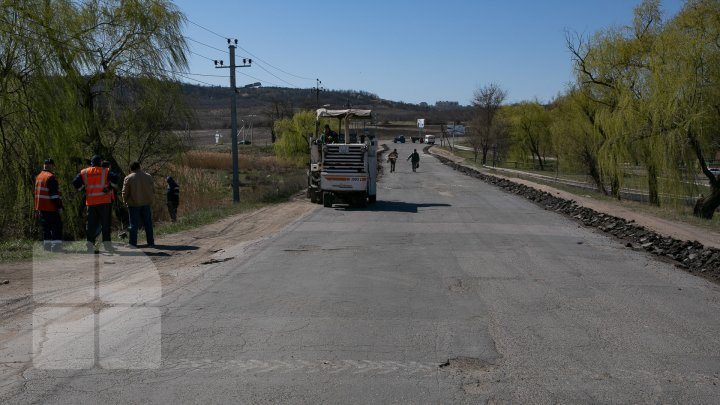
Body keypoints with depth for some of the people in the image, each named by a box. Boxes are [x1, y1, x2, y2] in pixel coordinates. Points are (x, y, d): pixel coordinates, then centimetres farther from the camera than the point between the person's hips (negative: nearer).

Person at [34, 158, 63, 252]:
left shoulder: (38, 177, 15)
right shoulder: (50, 177, -15)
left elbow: (38, 193, 20)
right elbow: (54, 194, -19)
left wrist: (38, 209, 24)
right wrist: (59, 207, -16)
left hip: (41, 208, 9)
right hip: (51, 209, -9)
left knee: (46, 228, 14)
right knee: (57, 227, -7)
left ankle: (47, 247, 17)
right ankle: (56, 247, -13)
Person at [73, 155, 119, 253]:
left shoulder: (84, 172, 9)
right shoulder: (105, 171, -1)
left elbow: (75, 182, 0)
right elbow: (114, 178, -17)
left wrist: (84, 190, 9)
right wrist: (111, 188, -6)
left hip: (90, 202, 3)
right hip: (104, 201, -3)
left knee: (91, 223, 8)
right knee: (105, 223, 2)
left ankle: (90, 243, 3)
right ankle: (106, 242, 0)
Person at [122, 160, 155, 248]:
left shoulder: (128, 178, -7)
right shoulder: (148, 177, 3)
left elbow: (125, 192, -4)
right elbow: (153, 190, 9)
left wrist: (125, 201, 12)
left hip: (133, 204, -3)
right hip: (146, 203, 3)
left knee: (134, 224, 4)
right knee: (148, 224, 8)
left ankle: (133, 243, 6)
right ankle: (151, 242, 10)